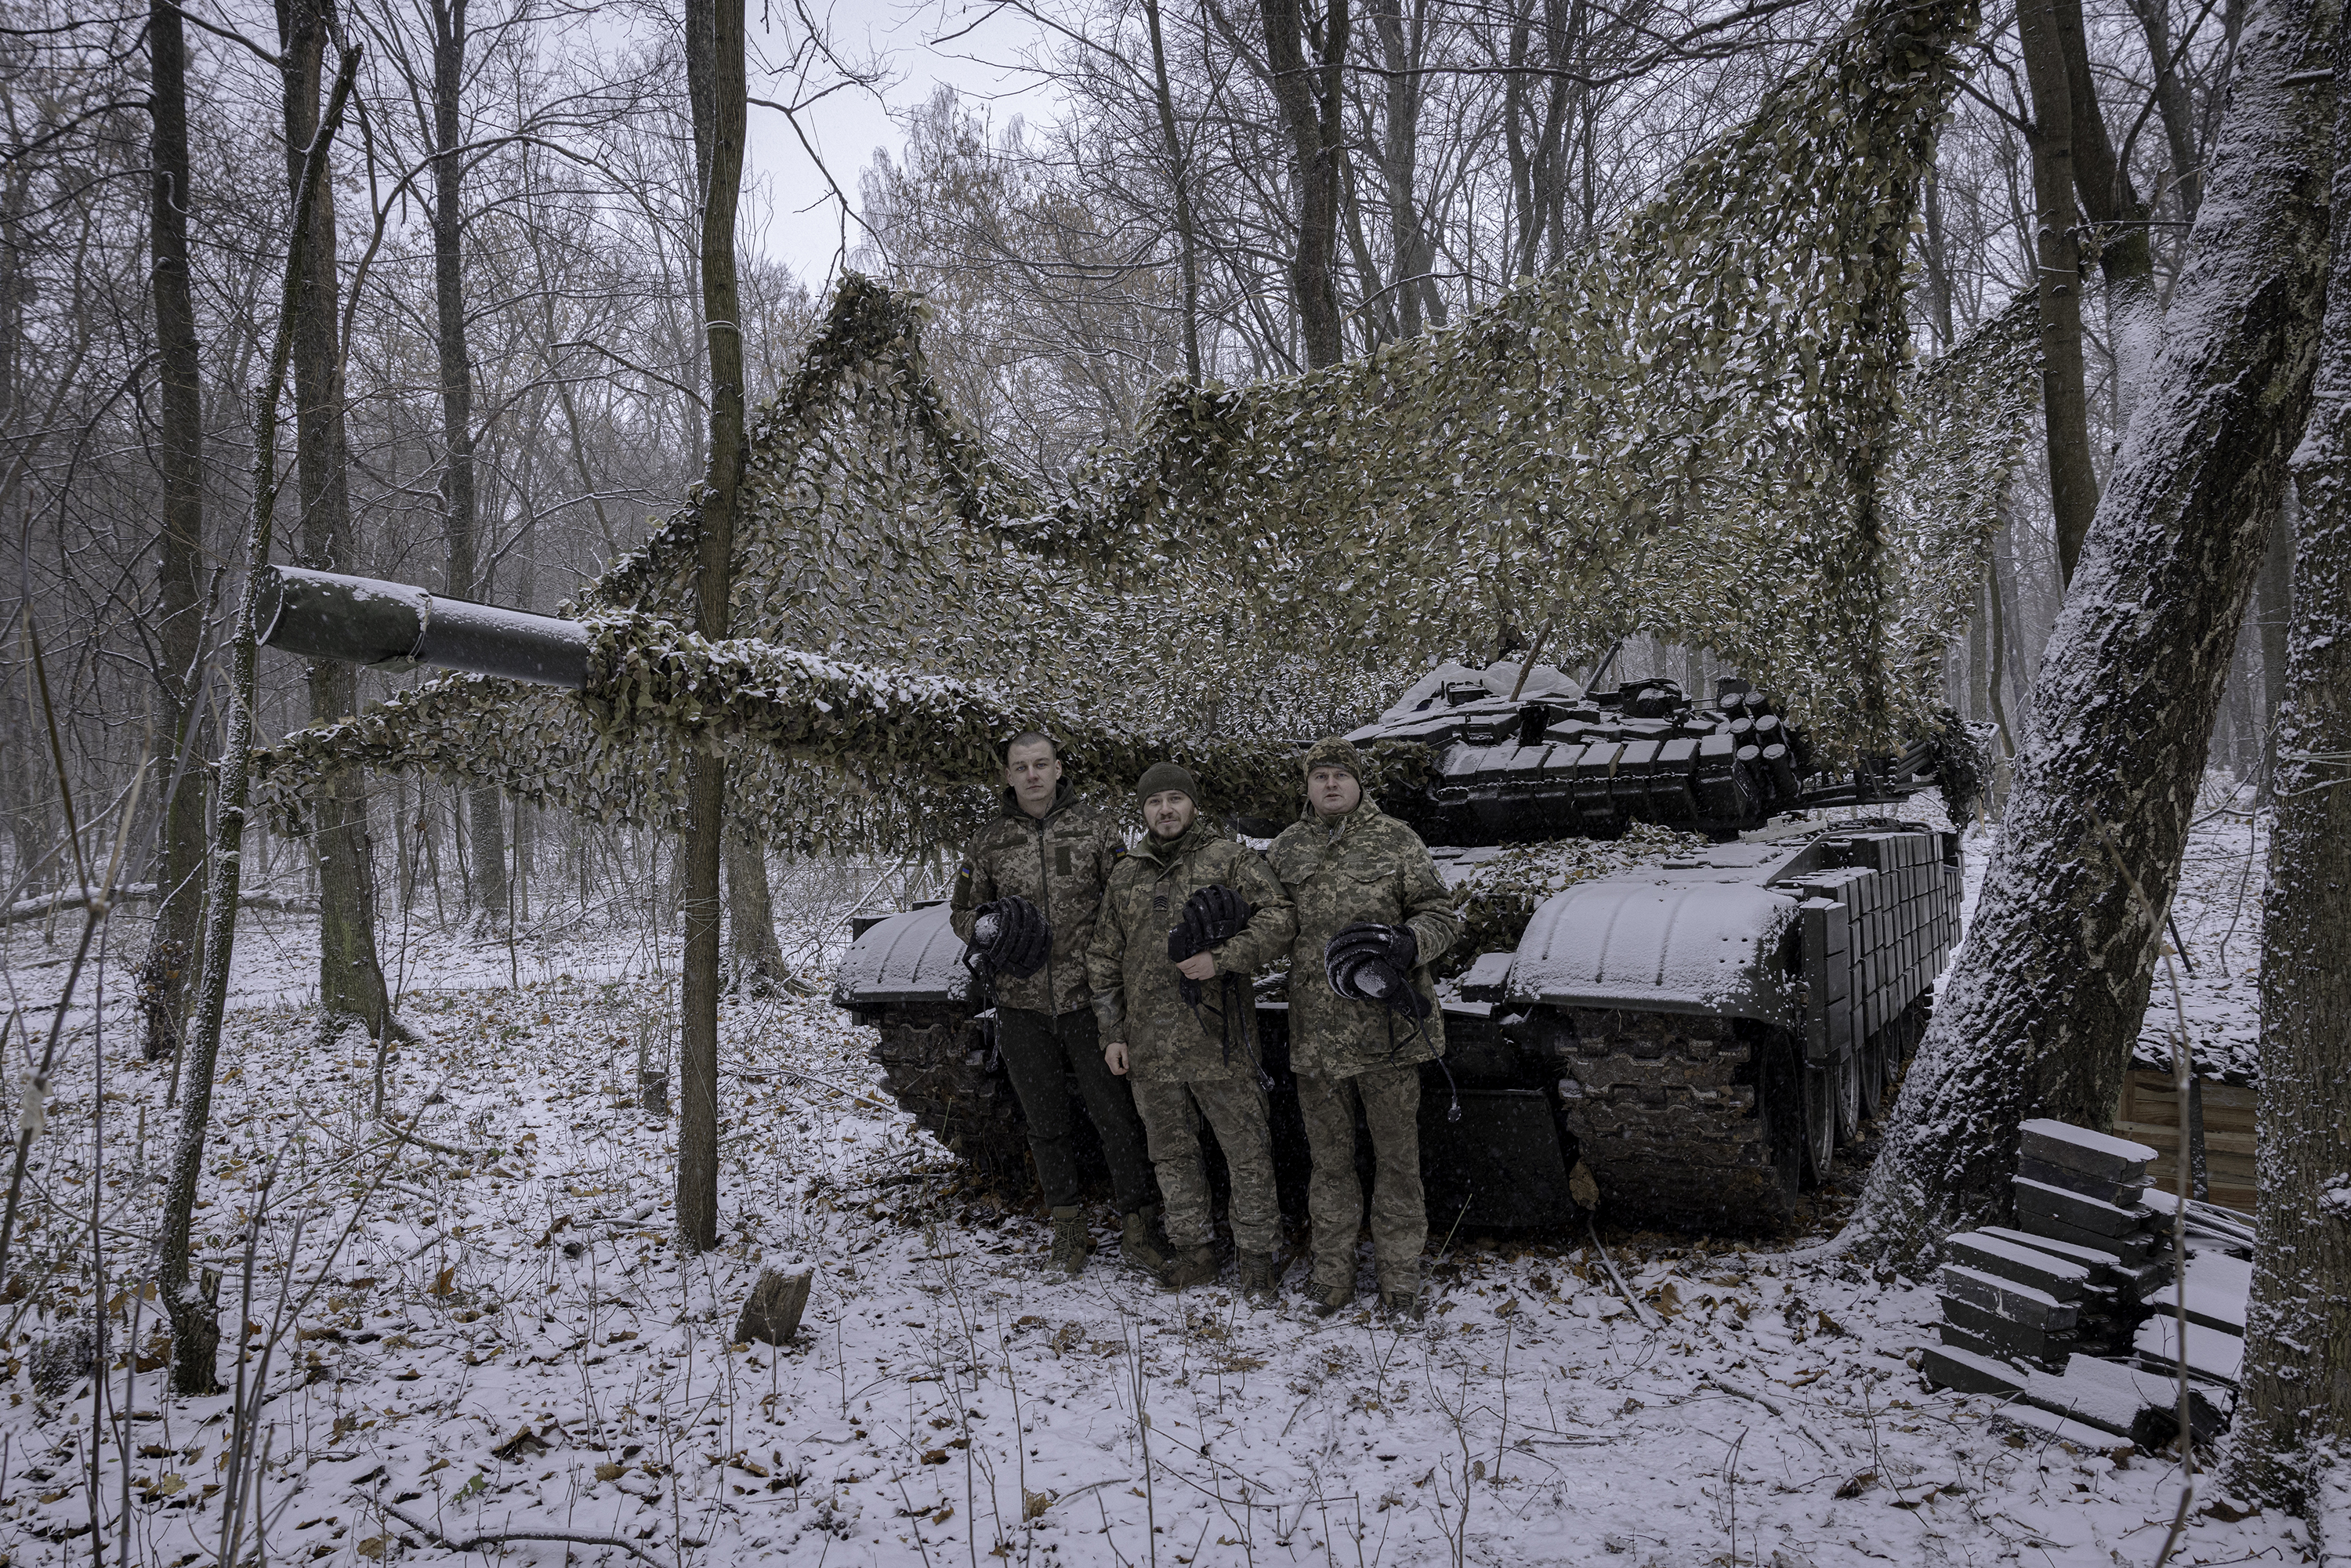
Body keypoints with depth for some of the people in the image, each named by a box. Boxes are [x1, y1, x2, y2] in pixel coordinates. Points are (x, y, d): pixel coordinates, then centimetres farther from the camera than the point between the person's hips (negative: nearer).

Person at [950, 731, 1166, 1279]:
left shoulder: (1096, 825, 2)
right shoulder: (989, 842, 7)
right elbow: (962, 911, 16)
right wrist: (989, 927, -8)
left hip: (1089, 1000, -2)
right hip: (1022, 1007, 2)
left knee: (1118, 1118, 0)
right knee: (1047, 1124, 12)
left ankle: (1137, 1231, 12)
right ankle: (1068, 1224, 28)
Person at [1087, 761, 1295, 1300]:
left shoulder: (1230, 858, 0)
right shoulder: (1126, 876, 13)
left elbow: (1277, 918, -10)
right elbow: (1104, 959, 16)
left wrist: (1220, 959, -20)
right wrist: (1112, 1033, 11)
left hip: (1219, 1040, -4)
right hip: (1150, 1049, 5)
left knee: (1247, 1150, 2)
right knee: (1172, 1153, 13)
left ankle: (1257, 1255, 14)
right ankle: (1195, 1251, 26)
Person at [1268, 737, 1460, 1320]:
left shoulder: (1396, 841, 0)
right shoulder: (1286, 848, 8)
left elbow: (1442, 917, 0)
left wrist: (1406, 943, -21)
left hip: (1387, 1025, -2)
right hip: (1316, 1030, 2)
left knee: (1396, 1152, 7)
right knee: (1329, 1155, 13)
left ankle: (1399, 1273, 21)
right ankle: (1332, 1270, 26)